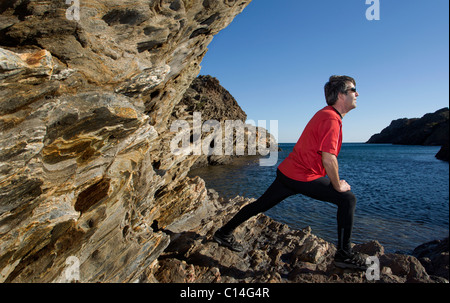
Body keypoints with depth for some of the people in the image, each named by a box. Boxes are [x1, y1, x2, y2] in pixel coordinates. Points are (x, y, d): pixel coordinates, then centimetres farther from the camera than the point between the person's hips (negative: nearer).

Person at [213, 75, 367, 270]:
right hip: (303, 177, -10)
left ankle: (224, 233, 26)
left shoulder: (325, 113, 16)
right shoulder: (332, 119, -16)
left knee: (261, 205, 15)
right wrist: (338, 185, -9)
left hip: (288, 171, 10)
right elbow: (328, 158, -23)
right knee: (347, 199, -1)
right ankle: (344, 255, 7)